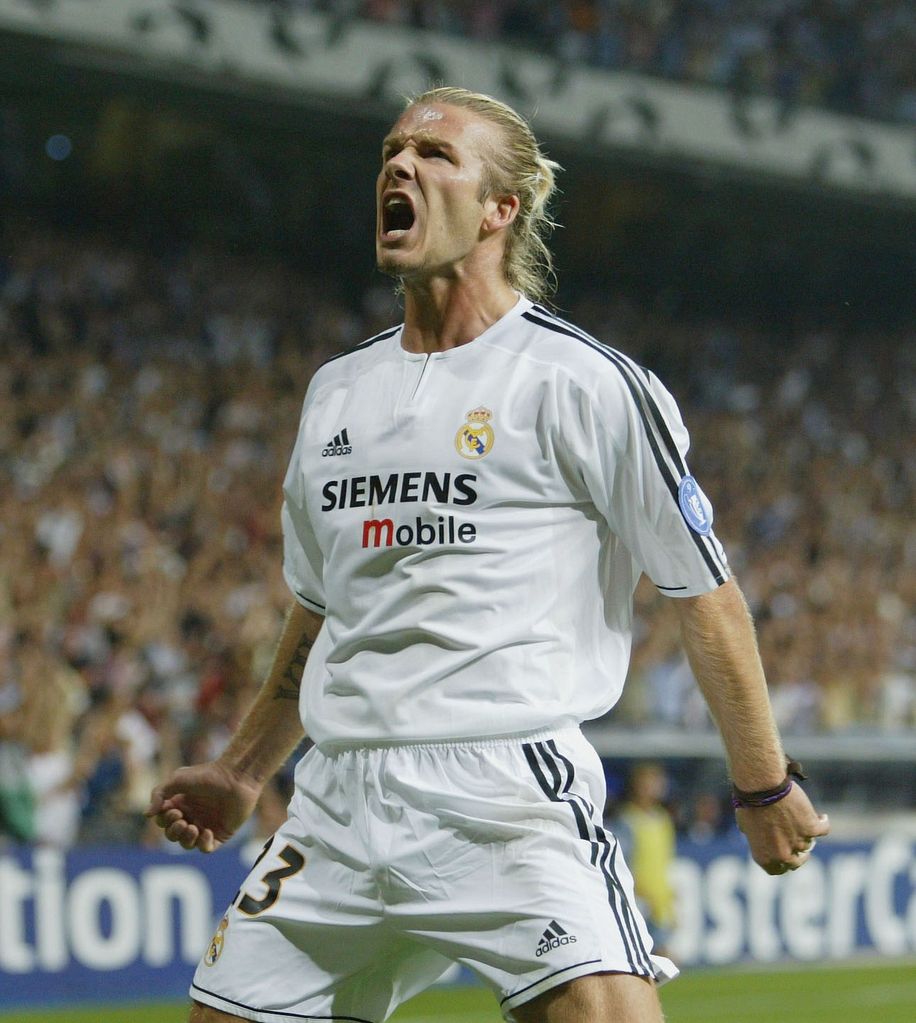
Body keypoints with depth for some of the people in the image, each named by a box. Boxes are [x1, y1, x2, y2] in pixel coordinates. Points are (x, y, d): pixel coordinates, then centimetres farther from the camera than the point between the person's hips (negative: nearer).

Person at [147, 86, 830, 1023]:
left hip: (509, 791, -6)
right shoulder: (337, 391, 16)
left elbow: (704, 592, 0)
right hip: (336, 798, 6)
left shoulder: (582, 382, -3)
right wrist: (241, 772, 29)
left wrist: (765, 787, 2)